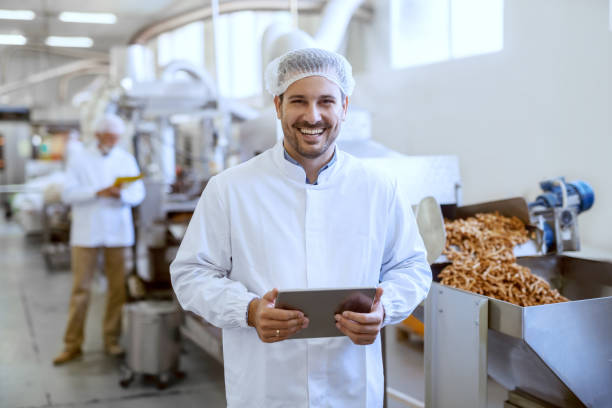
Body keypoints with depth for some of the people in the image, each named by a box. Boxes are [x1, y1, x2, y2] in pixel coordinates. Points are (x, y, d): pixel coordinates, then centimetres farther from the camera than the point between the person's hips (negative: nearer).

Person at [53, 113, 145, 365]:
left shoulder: (127, 160, 10)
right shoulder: (79, 160, 4)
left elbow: (138, 193, 5)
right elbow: (68, 194, -5)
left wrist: (121, 194, -17)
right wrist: (98, 192, -19)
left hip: (117, 232, 2)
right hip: (86, 233, -2)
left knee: (118, 288, 2)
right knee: (80, 288, -1)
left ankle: (112, 340, 13)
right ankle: (73, 344, 7)